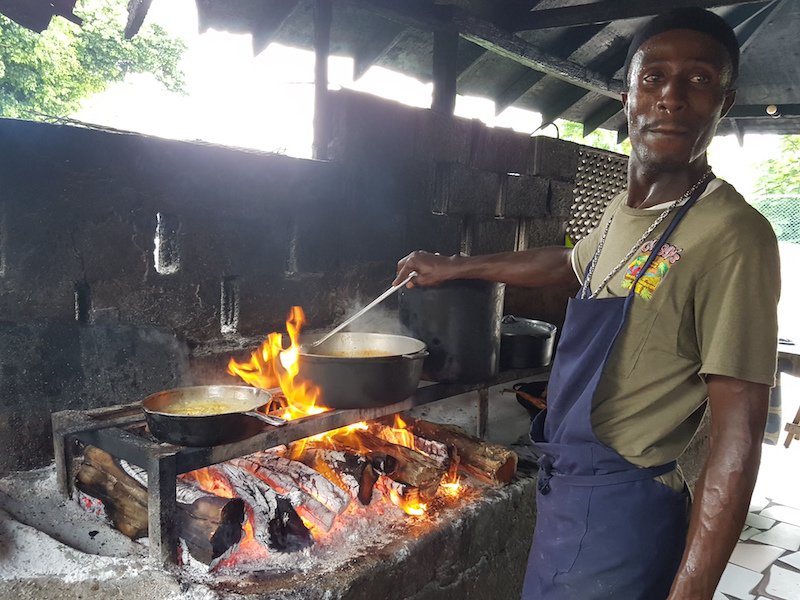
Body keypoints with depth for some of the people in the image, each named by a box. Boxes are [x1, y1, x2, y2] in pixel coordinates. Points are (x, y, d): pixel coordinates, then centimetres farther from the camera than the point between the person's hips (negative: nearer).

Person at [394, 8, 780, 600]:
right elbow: (568, 263, 26)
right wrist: (453, 267, 30)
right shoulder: (624, 211, 5)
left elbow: (738, 439, -22)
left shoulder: (732, 234, -22)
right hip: (564, 487, 8)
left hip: (618, 513, -8)